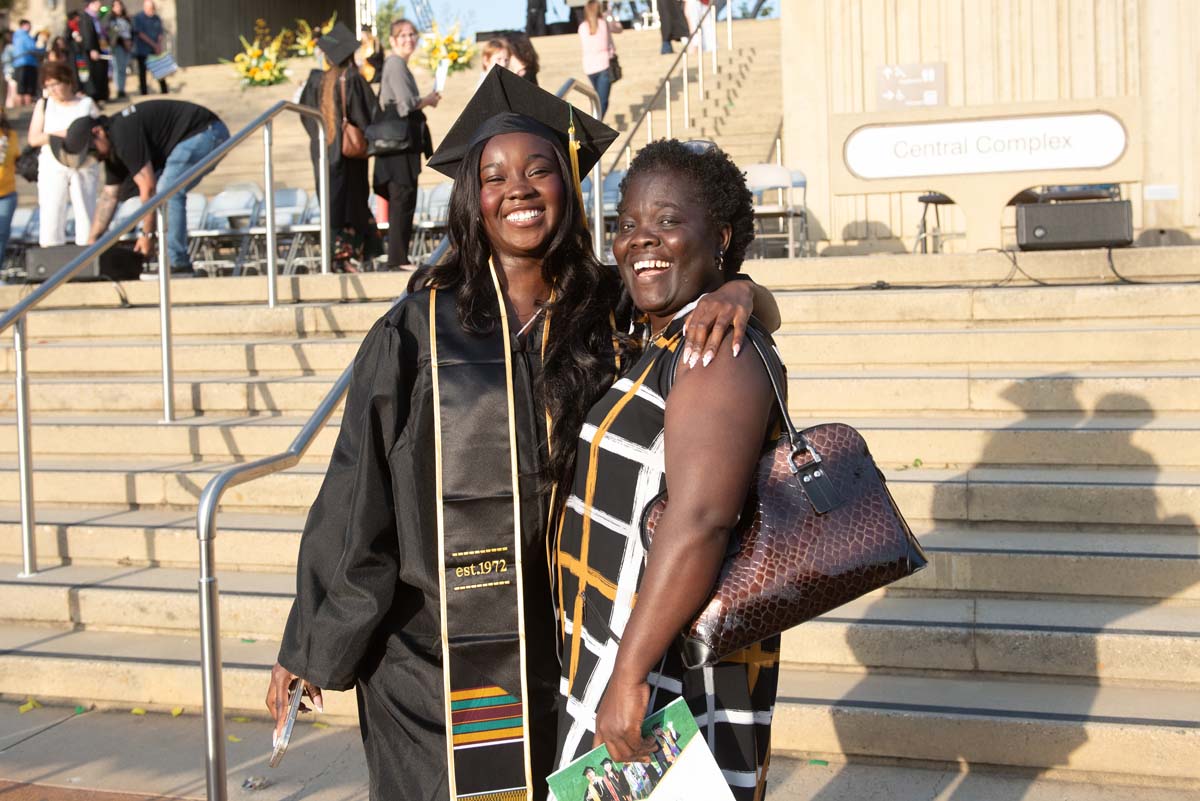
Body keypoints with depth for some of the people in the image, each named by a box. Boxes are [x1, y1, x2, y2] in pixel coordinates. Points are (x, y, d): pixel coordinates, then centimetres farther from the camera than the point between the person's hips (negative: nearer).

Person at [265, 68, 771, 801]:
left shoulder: (610, 311, 1)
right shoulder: (421, 328, -5)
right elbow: (357, 490, -3)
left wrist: (734, 293, -15)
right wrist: (309, 646, -1)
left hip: (557, 640, 2)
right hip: (432, 647, -2)